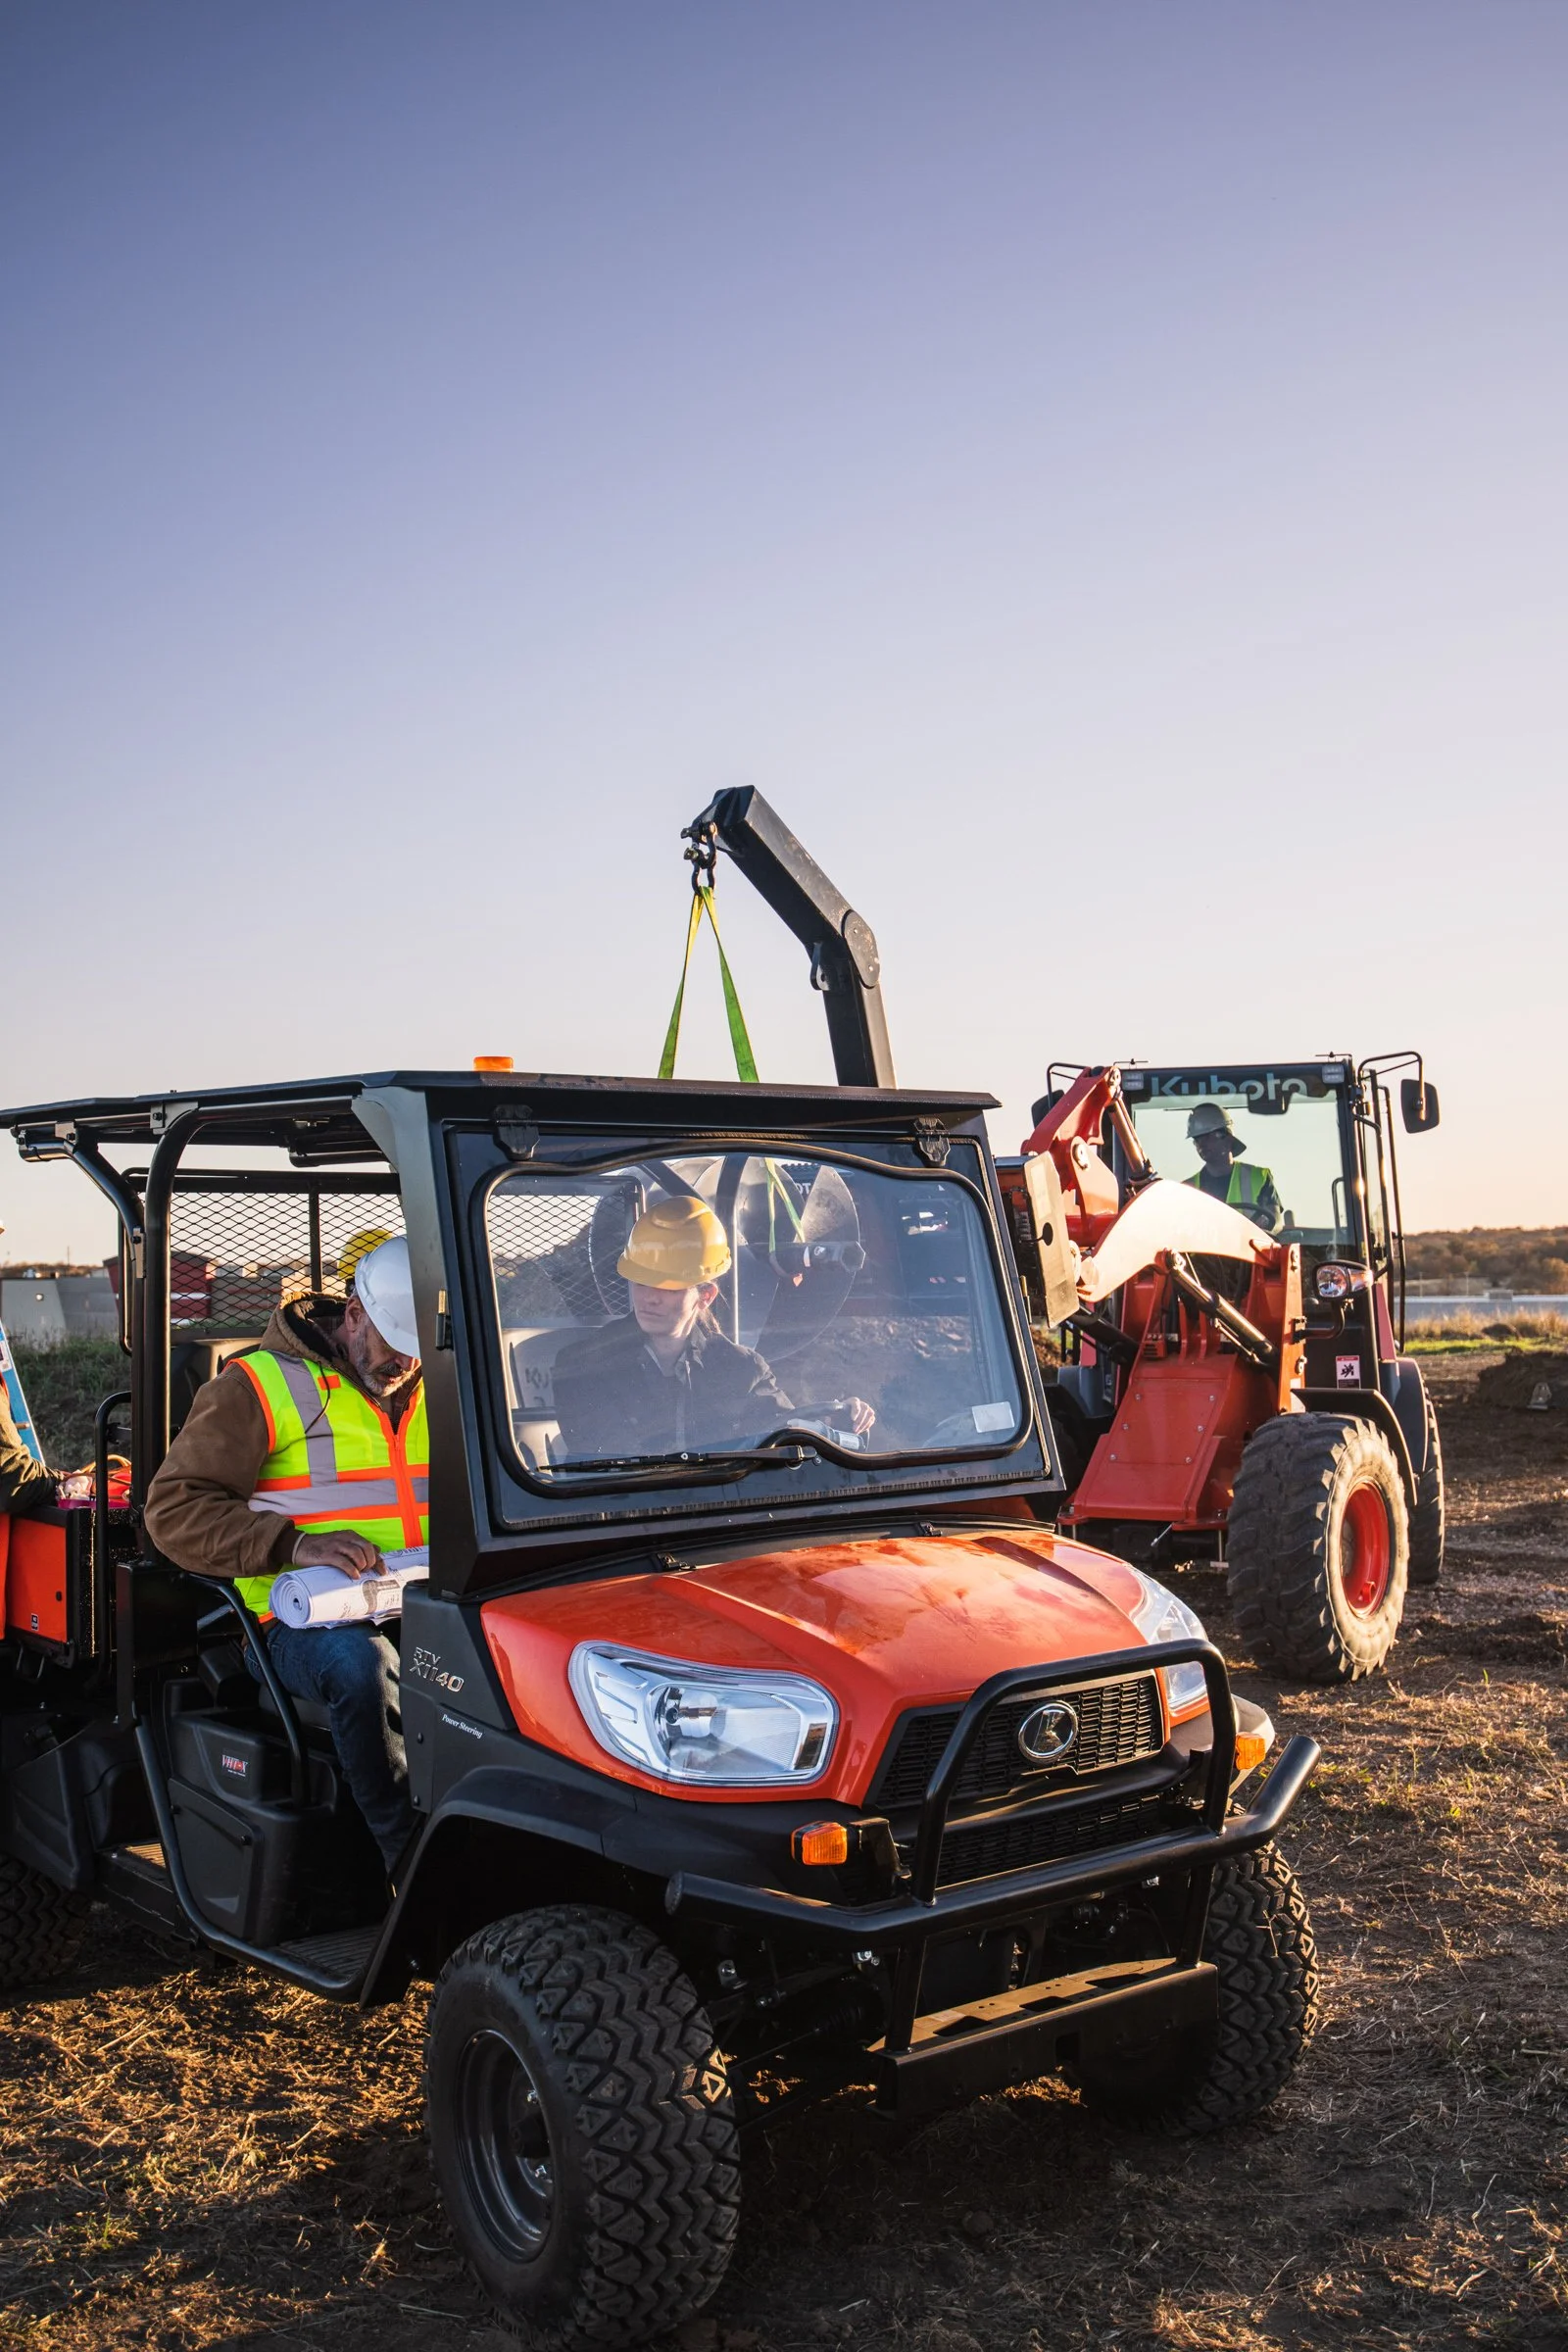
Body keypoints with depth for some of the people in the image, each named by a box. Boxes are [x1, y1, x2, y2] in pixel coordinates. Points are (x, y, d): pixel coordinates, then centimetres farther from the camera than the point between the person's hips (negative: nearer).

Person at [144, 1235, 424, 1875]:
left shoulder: (431, 1390, 17)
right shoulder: (259, 1386, -1)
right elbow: (173, 1509, -7)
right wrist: (293, 1542, -21)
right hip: (309, 1623, -4)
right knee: (361, 1665, -39)